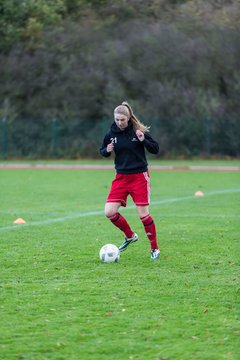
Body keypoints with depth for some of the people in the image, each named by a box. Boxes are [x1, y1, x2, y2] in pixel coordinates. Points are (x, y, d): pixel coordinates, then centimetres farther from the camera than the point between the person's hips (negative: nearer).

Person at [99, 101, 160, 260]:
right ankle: (130, 236, 18)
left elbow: (156, 149, -6)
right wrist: (107, 150, -10)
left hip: (139, 177, -4)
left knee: (143, 214, -7)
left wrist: (143, 140, -23)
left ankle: (155, 248, 11)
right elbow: (103, 151, 13)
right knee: (109, 212, -7)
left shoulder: (139, 131, -9)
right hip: (121, 177, 4)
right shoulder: (112, 133, -1)